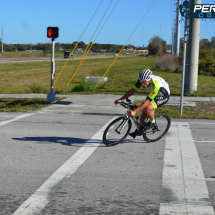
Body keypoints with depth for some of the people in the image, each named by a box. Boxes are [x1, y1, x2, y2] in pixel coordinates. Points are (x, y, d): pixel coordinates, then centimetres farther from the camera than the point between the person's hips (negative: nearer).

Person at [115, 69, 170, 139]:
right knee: (143, 115, 6)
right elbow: (133, 90, -12)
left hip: (163, 96, -7)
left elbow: (147, 101, -40)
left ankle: (152, 122, -4)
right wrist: (120, 99, -20)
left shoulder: (156, 85, -41)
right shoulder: (142, 80, -21)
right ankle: (139, 130, 28)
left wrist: (135, 111, -43)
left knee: (147, 108, -31)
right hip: (154, 95, 7)